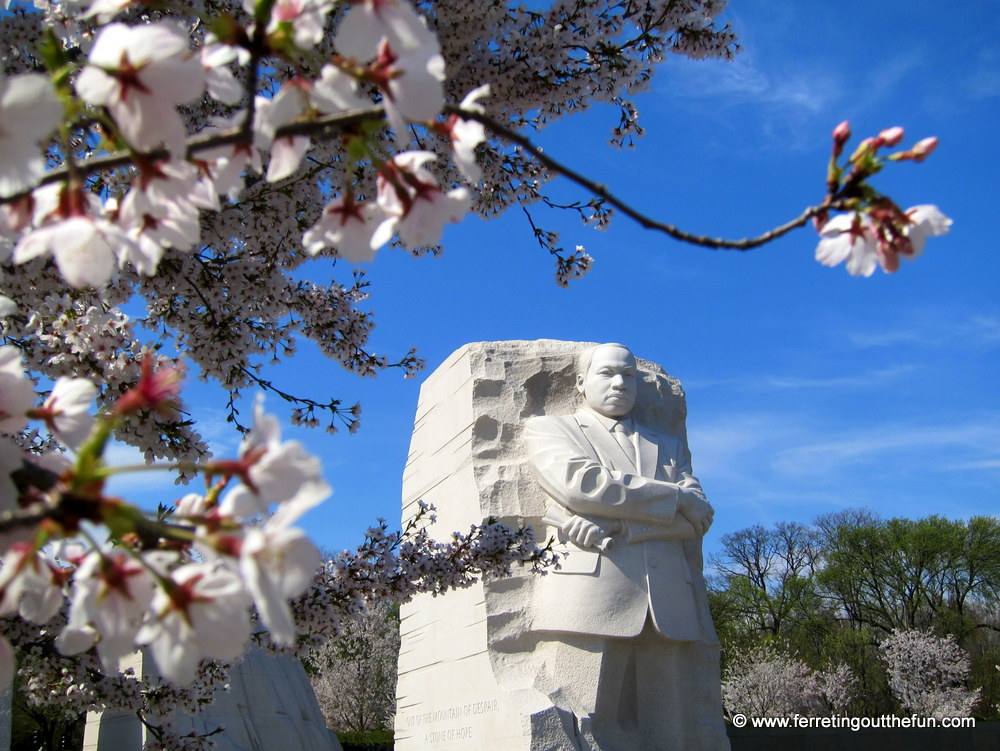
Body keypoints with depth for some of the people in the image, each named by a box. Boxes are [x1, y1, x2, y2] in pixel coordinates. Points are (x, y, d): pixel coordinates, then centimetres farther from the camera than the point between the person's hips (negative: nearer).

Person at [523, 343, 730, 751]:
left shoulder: (670, 446, 29)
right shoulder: (548, 428, 20)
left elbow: (698, 518, 10)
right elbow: (581, 483, -2)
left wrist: (613, 525, -6)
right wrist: (677, 499, 5)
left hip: (676, 610, 3)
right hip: (591, 605, -3)